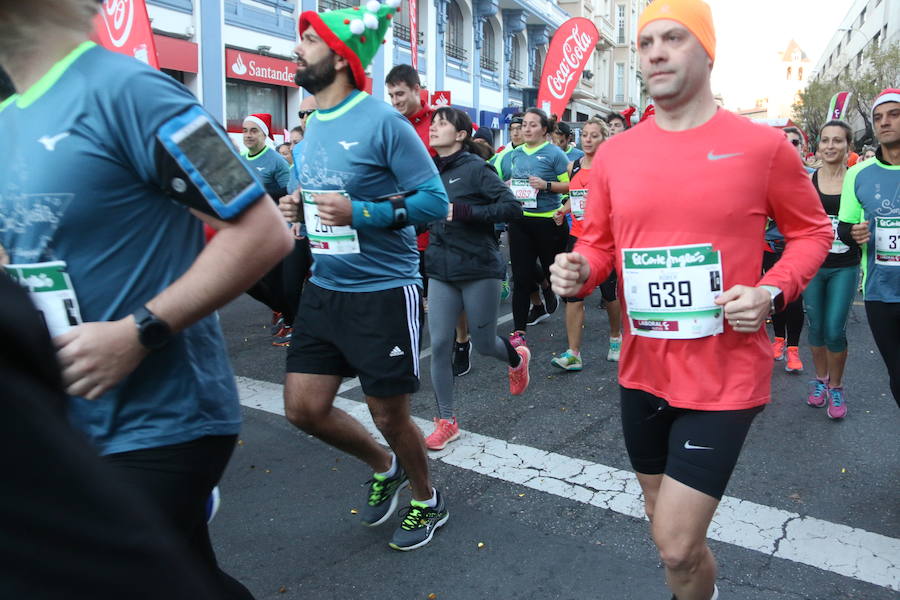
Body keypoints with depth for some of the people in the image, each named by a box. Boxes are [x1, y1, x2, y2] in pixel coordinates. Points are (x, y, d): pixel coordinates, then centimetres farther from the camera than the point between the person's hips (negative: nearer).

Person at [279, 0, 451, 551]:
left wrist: (361, 213, -25)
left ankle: (428, 500, 36)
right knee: (304, 407, 8)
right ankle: (384, 467, 36)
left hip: (383, 292, -7)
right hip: (325, 289, 7)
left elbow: (436, 200, -14)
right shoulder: (313, 124, 10)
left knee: (390, 416, 6)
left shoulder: (383, 121, -13)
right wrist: (298, 207, 0)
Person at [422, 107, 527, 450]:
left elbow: (513, 208, -16)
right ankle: (446, 422, 14)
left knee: (483, 344, 8)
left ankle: (517, 359, 44)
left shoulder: (475, 168, -10)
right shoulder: (431, 171, 6)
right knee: (439, 344, 0)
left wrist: (463, 211, -22)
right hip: (441, 270, 5)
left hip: (479, 268, -4)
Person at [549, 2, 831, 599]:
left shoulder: (763, 145, -7)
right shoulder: (614, 153, 2)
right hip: (643, 371, 5)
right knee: (668, 527, 22)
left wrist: (773, 292, -13)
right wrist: (579, 271, -11)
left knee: (676, 546, -3)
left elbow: (813, 231, 4)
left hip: (726, 376, -4)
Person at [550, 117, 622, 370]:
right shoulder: (573, 166, 10)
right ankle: (573, 354, -2)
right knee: (573, 293, -4)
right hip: (578, 236, 4)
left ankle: (616, 337, 36)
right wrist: (563, 210, 6)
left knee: (609, 290, 9)